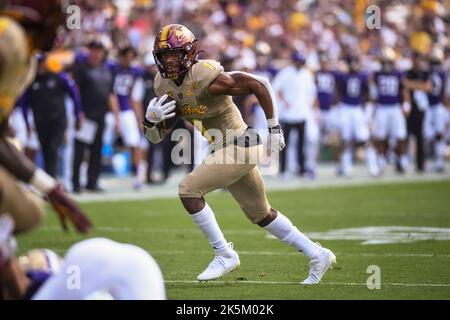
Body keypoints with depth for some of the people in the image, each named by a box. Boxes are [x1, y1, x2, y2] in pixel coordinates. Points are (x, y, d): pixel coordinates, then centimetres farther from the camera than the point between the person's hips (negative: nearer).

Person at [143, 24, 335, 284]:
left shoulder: (206, 78, -24)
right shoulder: (164, 85, 0)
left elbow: (260, 84, -20)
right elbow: (157, 137, 5)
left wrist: (274, 129, -16)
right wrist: (151, 119, -18)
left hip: (240, 145, -9)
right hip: (226, 150, 9)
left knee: (189, 189, -17)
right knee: (261, 214, 19)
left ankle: (224, 254, -5)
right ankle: (318, 255, 31)